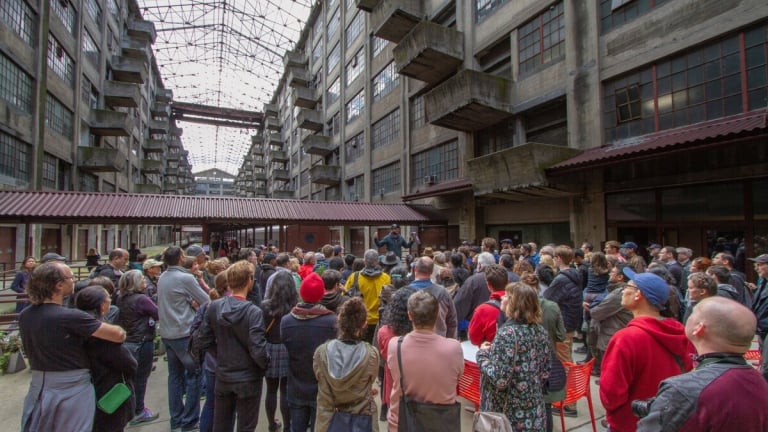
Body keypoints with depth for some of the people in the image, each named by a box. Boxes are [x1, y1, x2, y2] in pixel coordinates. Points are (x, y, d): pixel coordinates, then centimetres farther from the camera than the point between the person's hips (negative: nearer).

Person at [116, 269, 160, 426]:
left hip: (127, 341, 8)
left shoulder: (121, 299, 4)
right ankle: (138, 412, 15)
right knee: (140, 377, 4)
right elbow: (159, 314, -20)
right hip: (142, 342, -8)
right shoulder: (141, 299, -21)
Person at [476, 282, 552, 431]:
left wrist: (482, 354, -12)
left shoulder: (507, 333, -24)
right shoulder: (540, 331, -1)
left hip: (509, 413, -6)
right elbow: (545, 372, 8)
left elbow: (500, 380, -25)